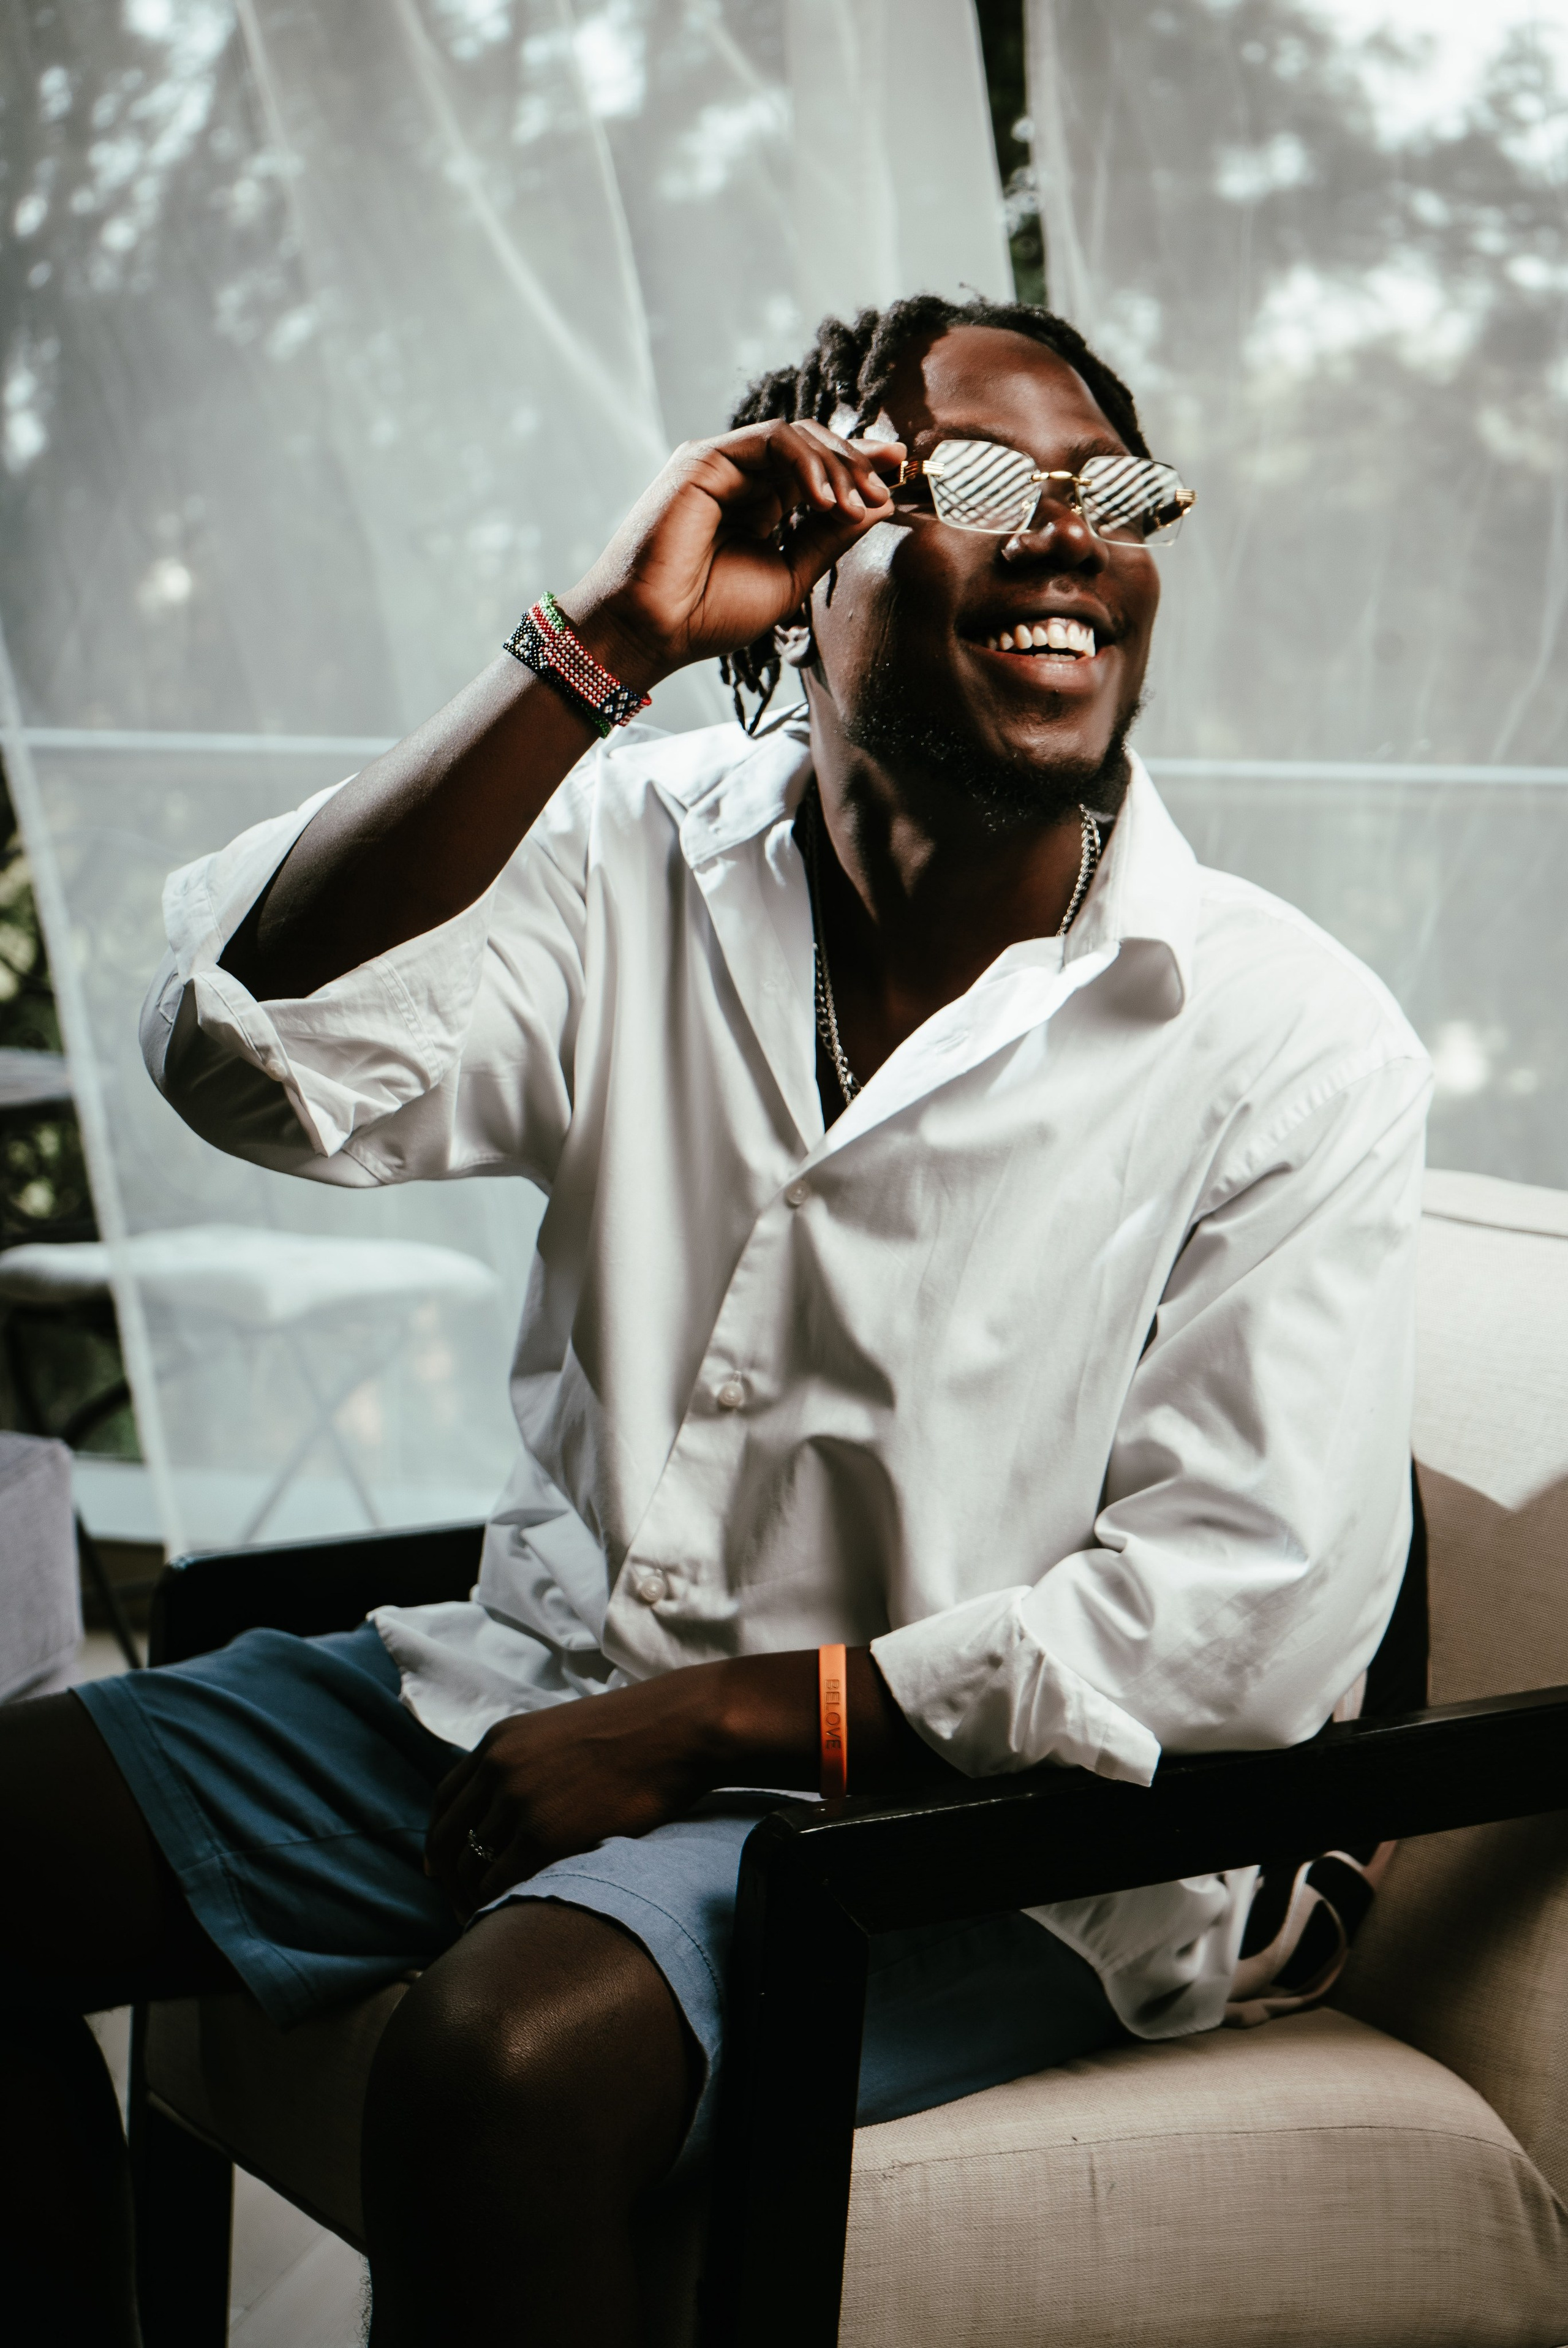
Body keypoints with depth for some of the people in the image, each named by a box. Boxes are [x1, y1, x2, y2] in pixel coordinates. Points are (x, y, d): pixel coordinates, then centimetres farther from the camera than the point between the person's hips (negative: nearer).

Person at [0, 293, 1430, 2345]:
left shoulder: (1295, 1042, -9)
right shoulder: (645, 861, 2)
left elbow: (1255, 1615, -15)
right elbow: (256, 1057, -13)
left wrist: (700, 1725, -15)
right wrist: (605, 642, -18)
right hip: (538, 1694, 5)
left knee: (506, 2058, -32)